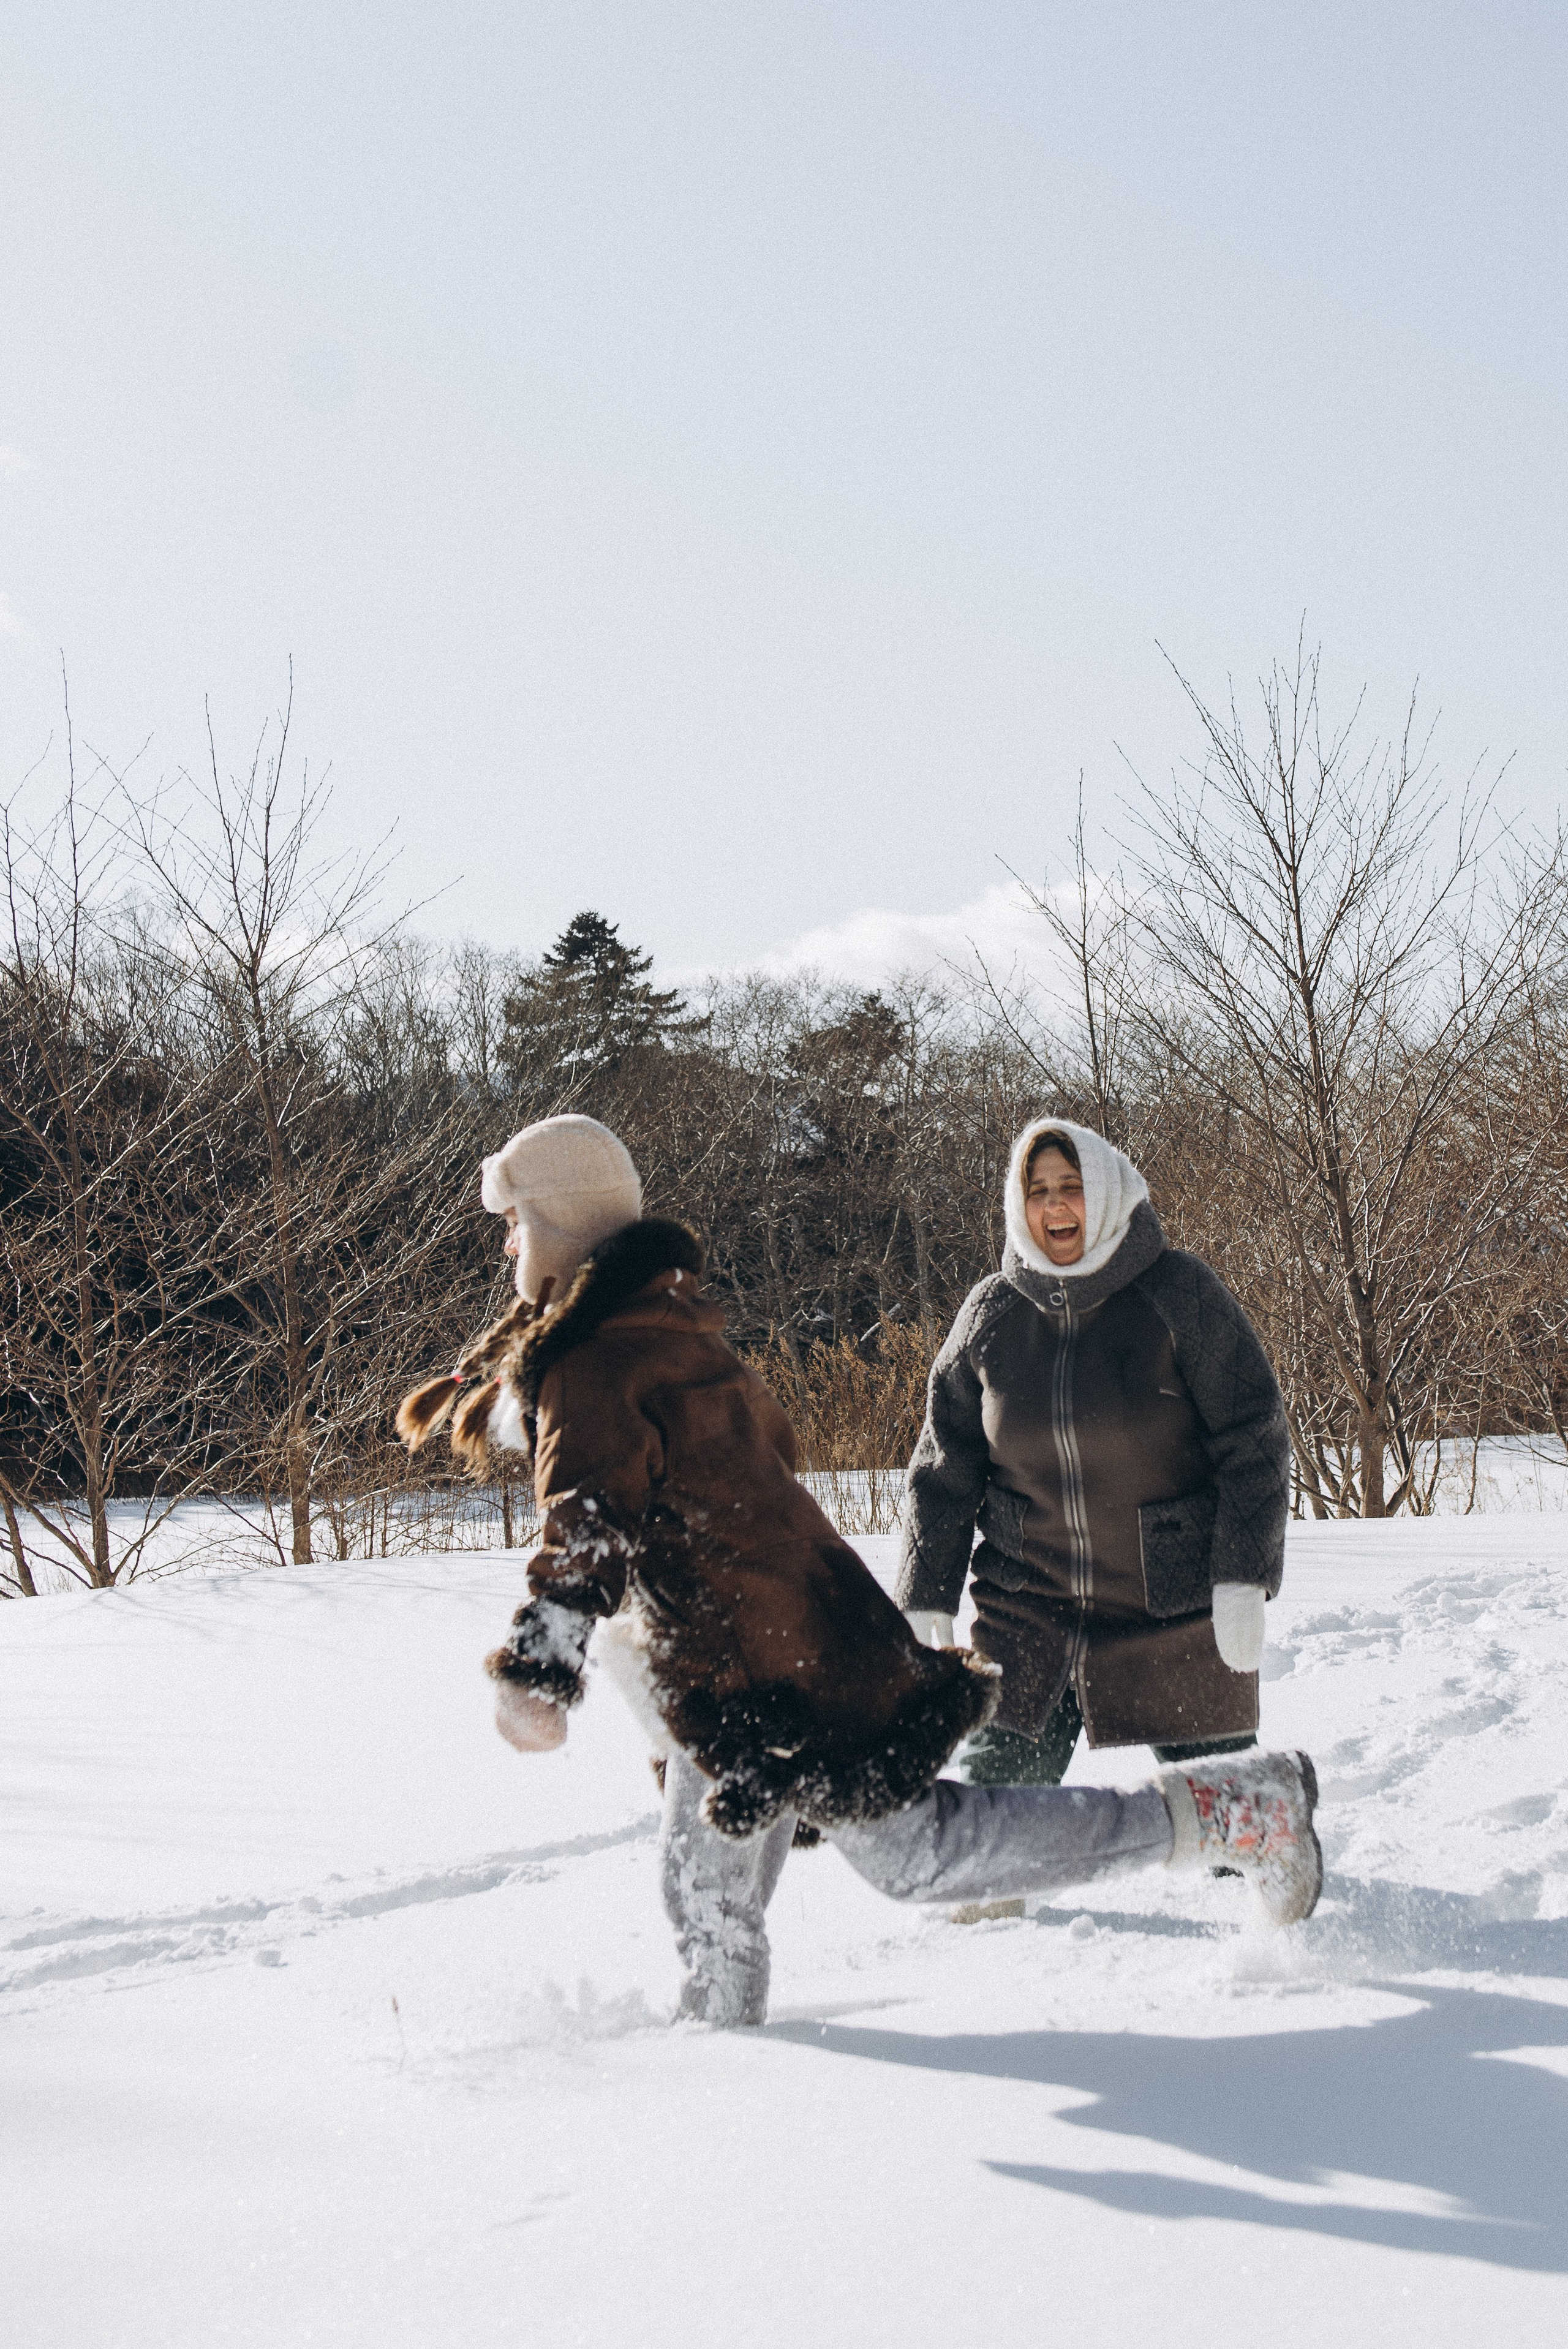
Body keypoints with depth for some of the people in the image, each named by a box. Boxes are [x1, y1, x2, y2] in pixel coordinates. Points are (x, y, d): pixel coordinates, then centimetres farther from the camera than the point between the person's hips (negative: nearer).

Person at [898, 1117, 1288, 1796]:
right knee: (994, 1783, 0)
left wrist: (1242, 1579, -13)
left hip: (1175, 1611, -2)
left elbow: (1254, 1438, -6)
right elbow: (943, 1467, 9)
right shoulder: (990, 1314, 3)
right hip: (1026, 1607, 3)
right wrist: (927, 1600, 4)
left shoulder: (1179, 1294, -6)